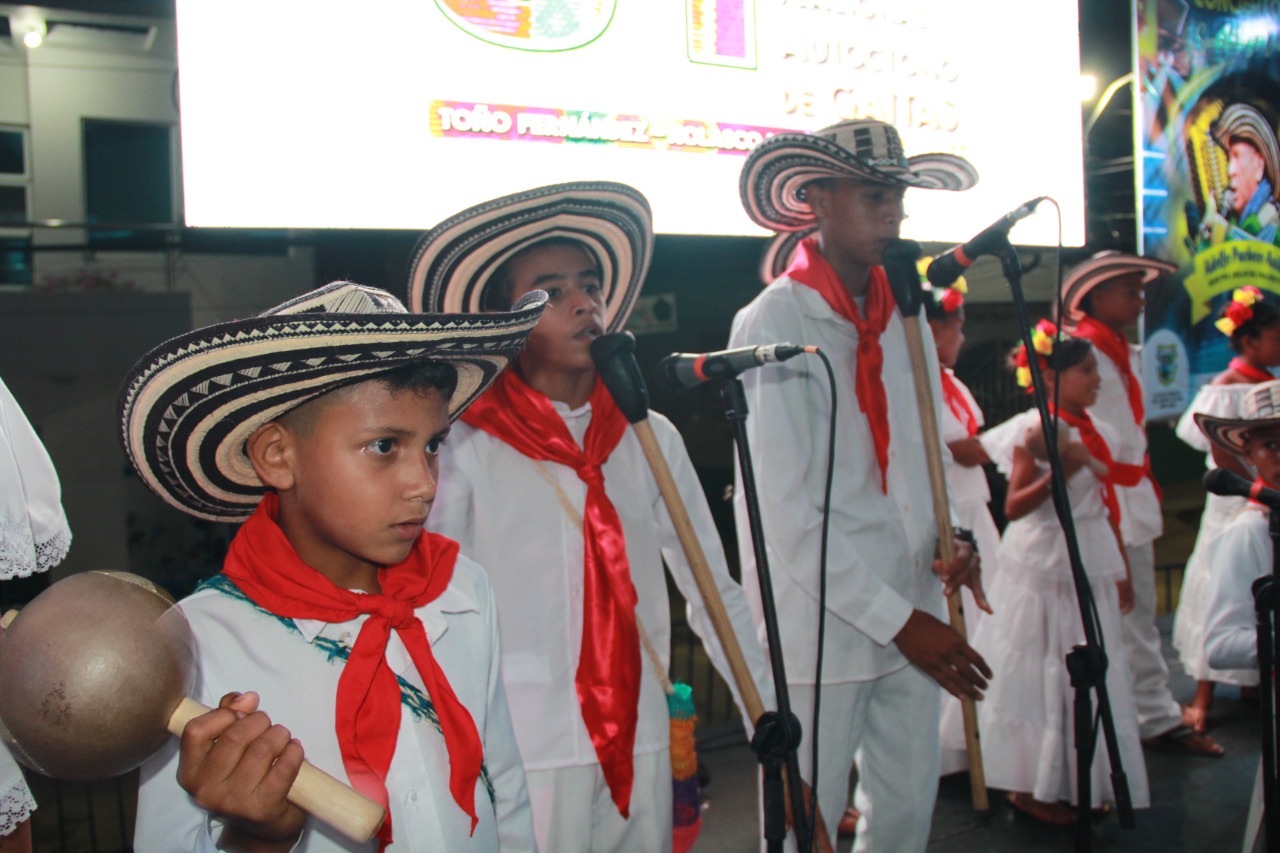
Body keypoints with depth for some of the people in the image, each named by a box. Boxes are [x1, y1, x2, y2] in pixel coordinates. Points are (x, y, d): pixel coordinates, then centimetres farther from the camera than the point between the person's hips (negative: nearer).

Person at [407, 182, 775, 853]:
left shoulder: (651, 439, 3)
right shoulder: (468, 450, -7)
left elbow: (714, 593, 6)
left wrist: (773, 723, 5)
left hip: (642, 745, 4)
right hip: (526, 755, -3)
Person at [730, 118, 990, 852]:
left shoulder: (904, 315, 8)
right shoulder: (772, 325, -13)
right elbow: (784, 510, -17)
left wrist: (955, 537, -4)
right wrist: (897, 619, -16)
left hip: (913, 616, 6)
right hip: (822, 626, -6)